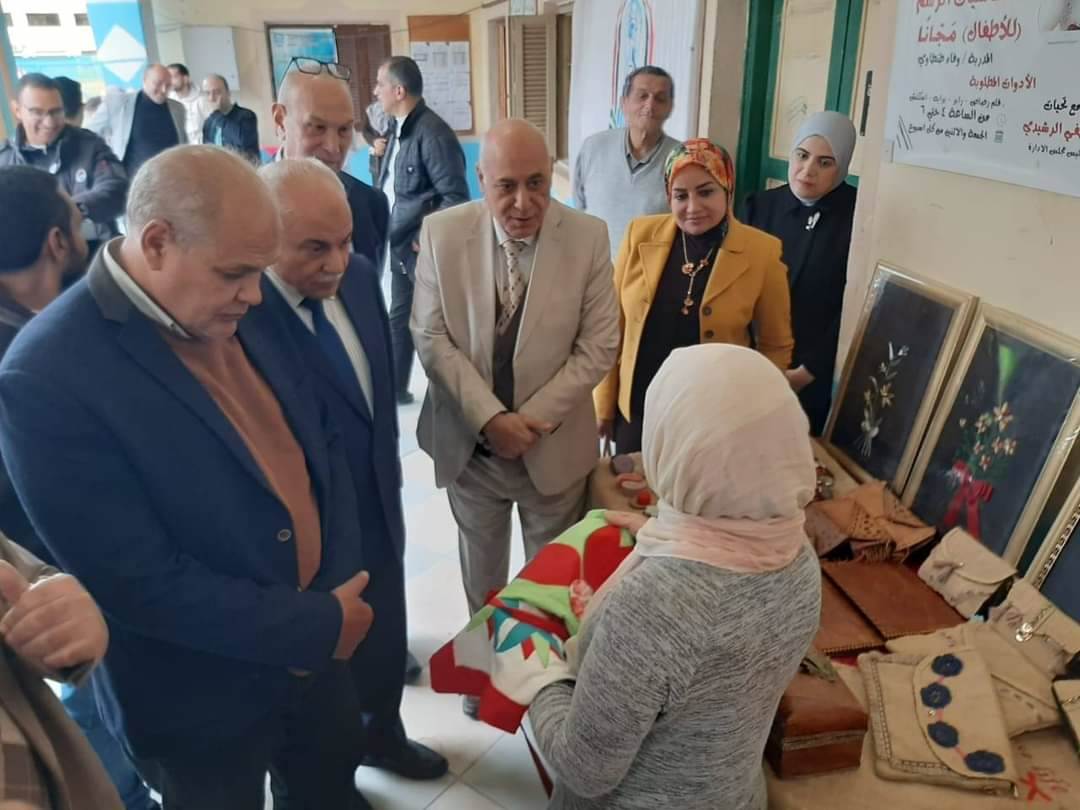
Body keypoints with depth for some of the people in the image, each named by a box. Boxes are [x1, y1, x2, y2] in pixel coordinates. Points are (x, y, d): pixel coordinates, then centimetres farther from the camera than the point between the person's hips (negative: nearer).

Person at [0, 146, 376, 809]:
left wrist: (337, 591, -9)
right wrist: (315, 625, -20)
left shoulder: (246, 314, -5)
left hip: (317, 653, 6)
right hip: (200, 702, -5)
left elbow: (320, 449, 3)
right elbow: (139, 581, -25)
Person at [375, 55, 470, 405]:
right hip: (399, 245, 9)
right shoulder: (397, 128, 8)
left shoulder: (432, 133, -19)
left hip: (424, 249, -9)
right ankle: (395, 388, 34)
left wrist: (425, 239, -18)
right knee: (399, 319, 19)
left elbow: (456, 197, -20)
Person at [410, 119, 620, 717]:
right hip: (470, 443, 1)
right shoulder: (442, 233, -10)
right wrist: (489, 417, -19)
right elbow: (430, 337, -10)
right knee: (481, 566, 21)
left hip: (553, 443, -1)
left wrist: (532, 419, -17)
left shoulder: (588, 237, -12)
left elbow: (598, 346, -10)